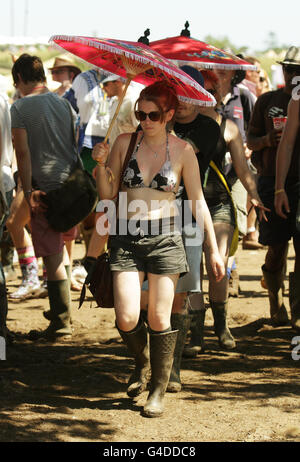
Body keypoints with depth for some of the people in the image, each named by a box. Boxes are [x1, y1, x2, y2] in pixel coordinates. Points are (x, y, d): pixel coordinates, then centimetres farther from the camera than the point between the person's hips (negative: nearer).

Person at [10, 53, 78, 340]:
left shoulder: (20, 108, -8)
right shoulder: (63, 104, 10)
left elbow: (23, 152, -14)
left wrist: (28, 192, -13)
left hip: (46, 187, -6)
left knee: (52, 256, -3)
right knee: (58, 251, 19)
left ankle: (61, 323, -1)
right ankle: (61, 310, 27)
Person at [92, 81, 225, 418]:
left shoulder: (182, 150, 1)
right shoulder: (124, 143, 5)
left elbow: (198, 202, 6)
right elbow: (107, 194, 9)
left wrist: (213, 248, 4)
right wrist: (101, 164, -9)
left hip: (165, 237, -1)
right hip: (126, 238, 1)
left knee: (159, 317, -4)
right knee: (127, 319, -9)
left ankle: (158, 390, 11)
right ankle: (141, 363, 24)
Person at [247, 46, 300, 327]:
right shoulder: (267, 101, 9)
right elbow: (251, 142, 12)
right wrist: (267, 140, -10)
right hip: (273, 181, 1)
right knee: (276, 248, 3)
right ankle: (276, 303, 19)